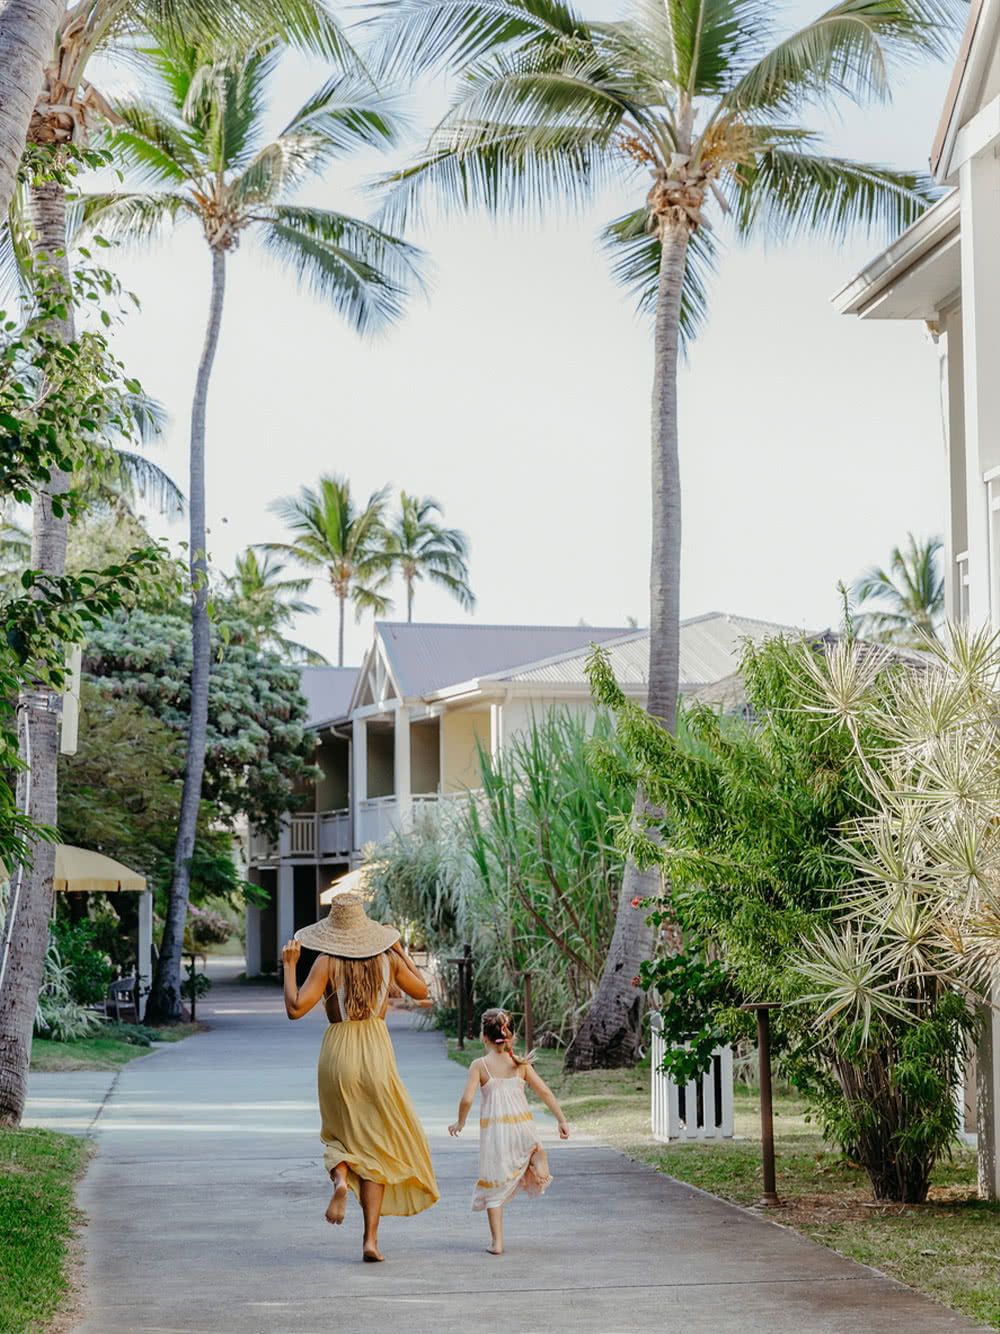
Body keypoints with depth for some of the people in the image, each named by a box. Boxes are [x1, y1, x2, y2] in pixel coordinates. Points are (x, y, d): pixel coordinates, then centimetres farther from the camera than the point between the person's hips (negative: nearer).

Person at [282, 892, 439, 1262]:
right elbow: (421, 991, 17)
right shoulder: (388, 958, 1)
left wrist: (289, 965, -4)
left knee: (339, 1135, 22)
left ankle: (340, 1177, -13)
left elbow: (295, 1009, -14)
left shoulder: (327, 963, -8)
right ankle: (370, 1239, 0)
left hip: (338, 1052, -1)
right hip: (377, 1053, 1)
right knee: (376, 1147, 8)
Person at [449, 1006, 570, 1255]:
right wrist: (561, 1120, 8)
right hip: (522, 1124, 2)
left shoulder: (479, 1065, -4)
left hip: (493, 1128, -2)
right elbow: (545, 1091, 1)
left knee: (494, 1184, 7)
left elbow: (467, 1099, -11)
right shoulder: (521, 1063, 4)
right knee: (535, 1148, 38)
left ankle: (497, 1241, 5)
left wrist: (460, 1123, 7)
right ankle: (538, 1160, 6)